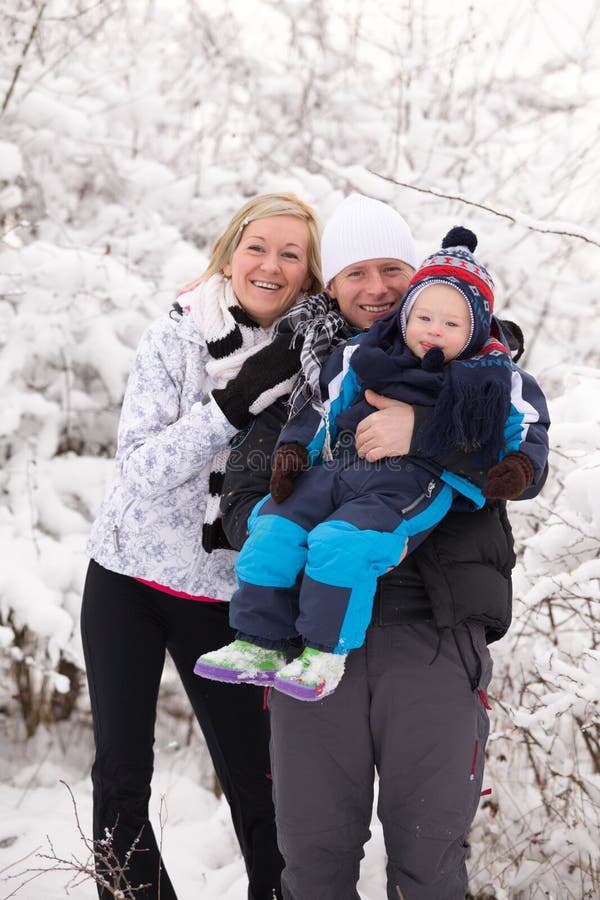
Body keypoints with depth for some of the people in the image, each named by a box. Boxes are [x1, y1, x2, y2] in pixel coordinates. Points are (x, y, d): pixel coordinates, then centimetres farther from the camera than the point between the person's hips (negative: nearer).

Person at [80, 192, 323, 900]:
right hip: (130, 574, -1)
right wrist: (234, 403, -28)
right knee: (121, 776, 4)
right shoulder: (174, 340, -9)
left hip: (226, 590, 1)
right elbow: (140, 467, -16)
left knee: (253, 776, -1)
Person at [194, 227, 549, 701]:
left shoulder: (491, 377, 9)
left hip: (413, 485, -5)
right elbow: (323, 407, 20)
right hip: (337, 470, 5)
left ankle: (326, 652, -15)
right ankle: (259, 644, -2)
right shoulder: (365, 358, 16)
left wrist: (520, 466, -7)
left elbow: (530, 423, 13)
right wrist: (294, 450, 7)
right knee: (272, 530, -12)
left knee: (340, 544, -30)